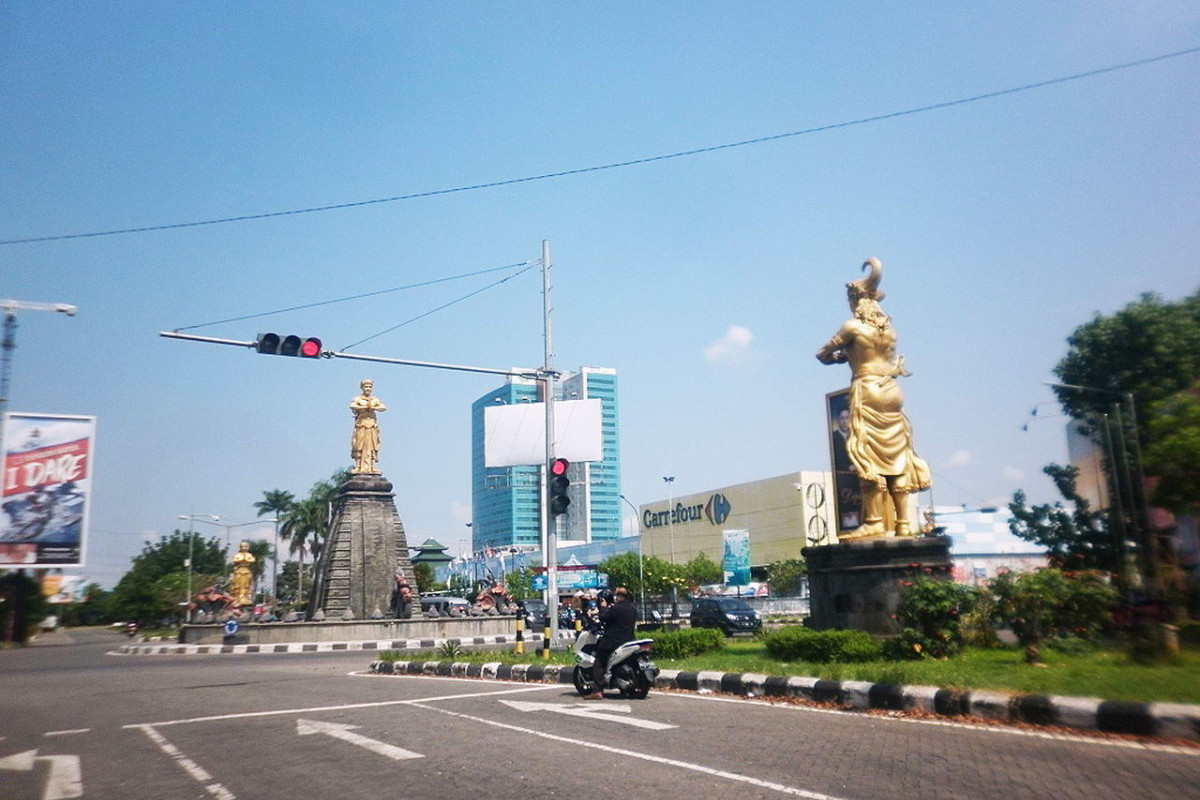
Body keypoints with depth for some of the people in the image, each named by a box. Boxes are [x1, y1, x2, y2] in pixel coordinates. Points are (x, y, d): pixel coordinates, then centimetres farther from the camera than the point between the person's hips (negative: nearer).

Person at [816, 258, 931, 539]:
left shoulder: (852, 327, -6)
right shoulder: (888, 326, 12)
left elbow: (822, 354, 0)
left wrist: (840, 356, 21)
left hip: (866, 392, -6)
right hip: (892, 391, 6)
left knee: (869, 456, -7)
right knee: (897, 457, 6)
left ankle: (875, 522, -10)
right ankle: (903, 521, 6)